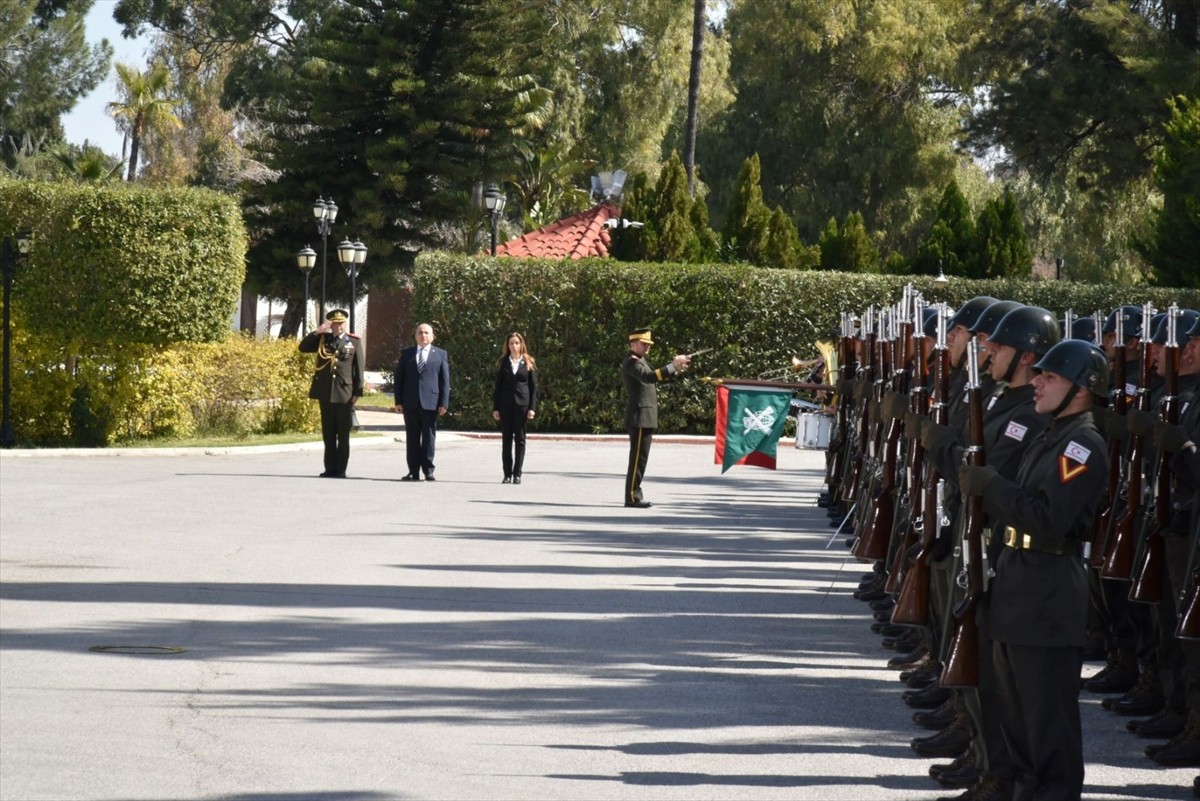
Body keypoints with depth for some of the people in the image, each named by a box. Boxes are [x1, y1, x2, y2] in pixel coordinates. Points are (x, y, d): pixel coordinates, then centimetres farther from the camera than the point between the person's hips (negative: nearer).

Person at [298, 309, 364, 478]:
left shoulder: (354, 342, 3)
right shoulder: (322, 340, 11)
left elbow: (358, 369, 1)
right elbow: (303, 348, 2)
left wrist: (357, 392, -6)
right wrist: (317, 332, -7)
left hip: (344, 394, -3)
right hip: (325, 393, 3)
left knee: (343, 435, 1)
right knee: (328, 435, 6)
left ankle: (341, 469, 4)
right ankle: (330, 469, 10)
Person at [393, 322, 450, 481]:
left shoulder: (441, 355, 8)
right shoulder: (407, 354, 11)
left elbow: (445, 381, 3)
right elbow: (399, 378, 9)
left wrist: (444, 403, -5)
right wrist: (398, 401, 0)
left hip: (430, 402, -2)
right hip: (410, 403, 2)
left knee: (429, 438, 1)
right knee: (412, 438, 4)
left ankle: (428, 471, 6)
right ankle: (413, 471, 7)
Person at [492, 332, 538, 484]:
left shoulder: (529, 363, 5)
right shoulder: (503, 363, 9)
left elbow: (534, 386, 3)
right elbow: (498, 386, 8)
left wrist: (532, 408, -5)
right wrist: (495, 408, 1)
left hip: (522, 404, -1)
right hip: (506, 404, 1)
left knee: (520, 439, 0)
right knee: (506, 439, 2)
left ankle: (517, 473, 3)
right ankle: (507, 474, 4)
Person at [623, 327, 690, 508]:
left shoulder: (641, 361, 20)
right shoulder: (632, 363, -12)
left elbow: (658, 376, 22)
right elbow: (649, 376, -28)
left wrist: (676, 369, 7)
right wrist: (673, 366, -28)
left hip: (646, 417, 10)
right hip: (639, 416, -10)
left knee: (640, 457, 12)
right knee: (638, 457, -10)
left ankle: (635, 494, 15)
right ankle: (632, 496, -9)